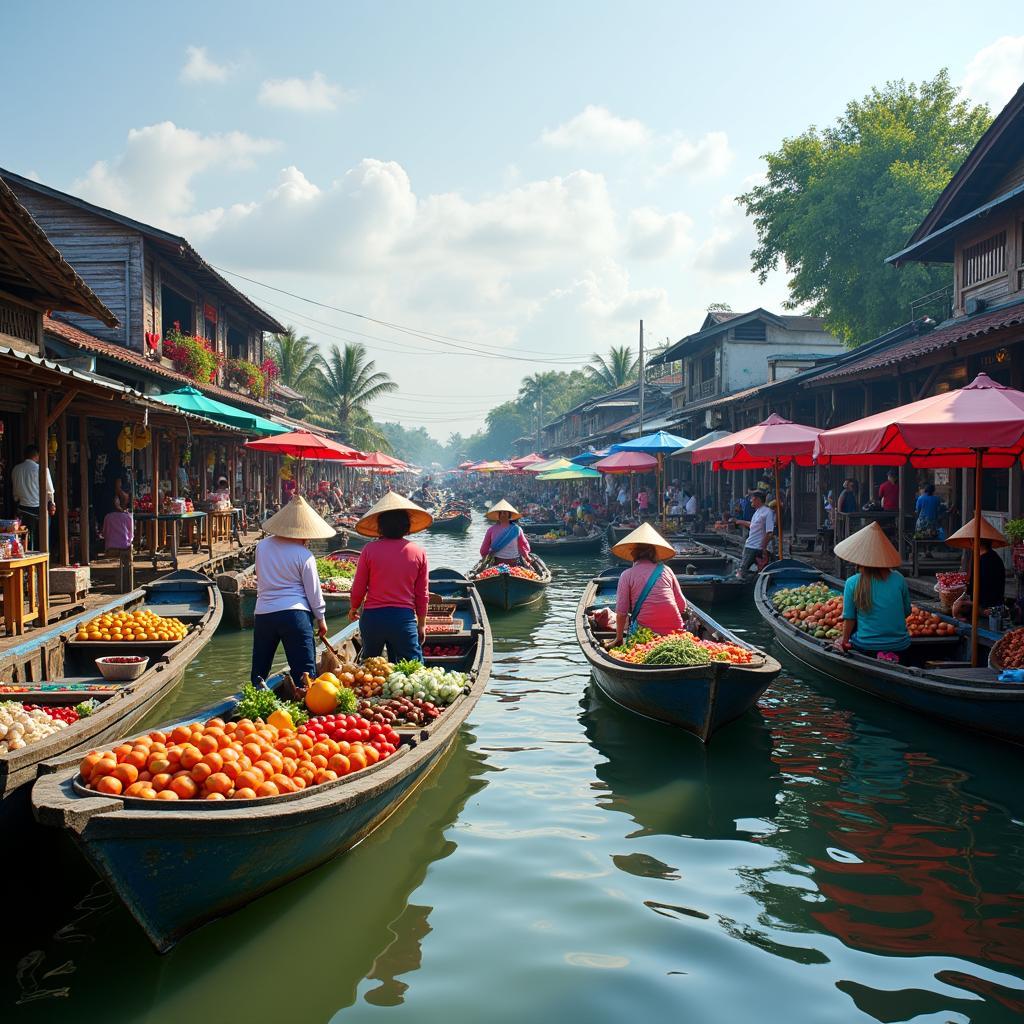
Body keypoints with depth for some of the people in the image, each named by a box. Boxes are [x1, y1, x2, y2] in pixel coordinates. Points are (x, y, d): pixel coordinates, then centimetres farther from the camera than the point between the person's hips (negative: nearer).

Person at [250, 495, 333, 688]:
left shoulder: (262, 546, 4)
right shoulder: (304, 555, -8)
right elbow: (313, 590, -2)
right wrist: (320, 618, 8)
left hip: (263, 613, 4)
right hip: (295, 614, -4)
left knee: (259, 668, 16)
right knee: (304, 671, -1)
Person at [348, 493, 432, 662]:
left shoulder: (369, 550, -5)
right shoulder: (418, 553, -1)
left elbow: (358, 589, 1)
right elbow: (422, 594, 3)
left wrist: (354, 609, 21)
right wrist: (422, 624, 14)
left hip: (372, 616, 1)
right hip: (404, 617, 0)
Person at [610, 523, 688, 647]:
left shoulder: (627, 575, 0)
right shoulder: (666, 570, 9)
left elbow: (621, 611, -2)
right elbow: (682, 605, 9)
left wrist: (619, 639, 8)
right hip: (674, 629, 3)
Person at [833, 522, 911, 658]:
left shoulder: (852, 583, -8)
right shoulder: (898, 579, -3)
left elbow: (849, 618, -3)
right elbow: (907, 612, 7)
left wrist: (844, 641, 12)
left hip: (866, 647, -2)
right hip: (900, 646, 2)